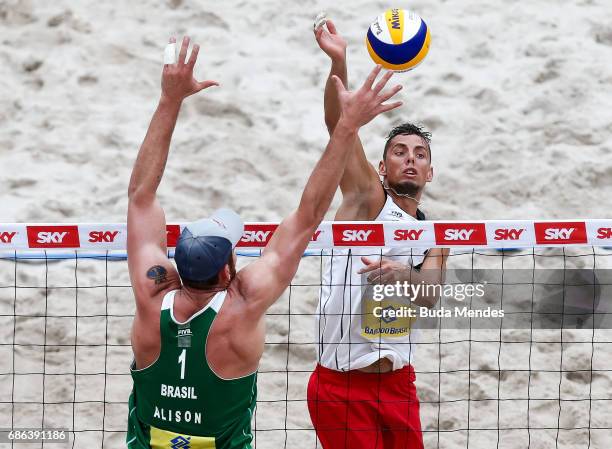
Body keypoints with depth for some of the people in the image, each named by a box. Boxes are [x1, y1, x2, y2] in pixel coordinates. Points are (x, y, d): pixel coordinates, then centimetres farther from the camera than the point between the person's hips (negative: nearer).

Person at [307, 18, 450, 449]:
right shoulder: (368, 197, -1)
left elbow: (431, 296, -8)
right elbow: (339, 125, -16)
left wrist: (401, 275, -30)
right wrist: (339, 64, -31)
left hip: (398, 380, 5)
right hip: (340, 384, -5)